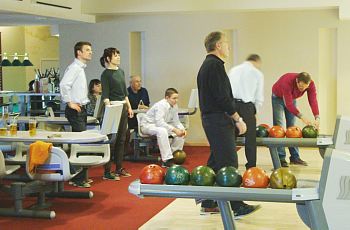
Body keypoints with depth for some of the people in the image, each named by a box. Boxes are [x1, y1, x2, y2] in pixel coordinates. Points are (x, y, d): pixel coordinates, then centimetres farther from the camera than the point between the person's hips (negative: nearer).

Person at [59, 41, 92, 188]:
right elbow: (63, 85, -25)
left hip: (81, 109, 10)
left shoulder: (81, 68, 18)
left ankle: (80, 175, 22)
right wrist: (70, 103, -22)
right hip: (75, 110, -10)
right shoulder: (74, 68, -13)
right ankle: (78, 179, -8)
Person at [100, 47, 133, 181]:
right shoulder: (106, 74, -8)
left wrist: (129, 107, 17)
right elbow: (105, 94, -14)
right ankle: (107, 172, -1)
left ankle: (119, 168, 20)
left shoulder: (121, 71, 15)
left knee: (121, 139, 11)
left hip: (123, 107, 8)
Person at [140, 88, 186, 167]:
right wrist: (174, 129, -40)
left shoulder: (174, 106, -4)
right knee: (162, 131, -39)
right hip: (147, 125, -8)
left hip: (162, 125, 8)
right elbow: (159, 122, -37)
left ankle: (174, 155, 3)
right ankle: (166, 160, -38)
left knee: (181, 133, -8)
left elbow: (176, 122, 4)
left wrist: (182, 129, -17)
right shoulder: (161, 105, -26)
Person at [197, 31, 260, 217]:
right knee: (228, 163, -9)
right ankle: (236, 206, -6)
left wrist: (233, 117, 22)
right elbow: (222, 97, -20)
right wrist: (238, 119, -14)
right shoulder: (215, 65, -14)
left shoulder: (207, 65, 19)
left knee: (215, 161, 13)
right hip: (218, 120, -11)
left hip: (210, 118, 11)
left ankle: (208, 203, 17)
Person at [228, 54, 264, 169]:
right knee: (250, 139, 5)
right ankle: (251, 168, 6)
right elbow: (259, 98, 4)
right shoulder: (257, 73, 6)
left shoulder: (232, 70, 16)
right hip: (246, 106, -4)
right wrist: (254, 111, 17)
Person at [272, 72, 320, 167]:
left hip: (292, 98, 5)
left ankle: (295, 157, 5)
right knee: (279, 126, -12)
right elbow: (288, 104, -41)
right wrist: (302, 117, -48)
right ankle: (281, 158, -13)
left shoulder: (310, 84, -26)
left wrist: (317, 118, -45)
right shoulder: (287, 82, -41)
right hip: (278, 97, -5)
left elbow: (313, 101, -30)